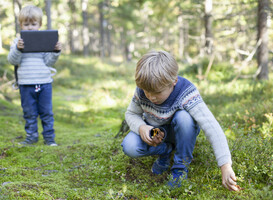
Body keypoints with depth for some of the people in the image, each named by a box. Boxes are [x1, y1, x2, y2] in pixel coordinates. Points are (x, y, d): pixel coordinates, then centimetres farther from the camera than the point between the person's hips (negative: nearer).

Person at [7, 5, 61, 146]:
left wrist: (56, 52, -10)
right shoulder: (18, 42, 3)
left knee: (47, 112, 6)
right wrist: (17, 49, -21)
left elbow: (48, 62, 5)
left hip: (44, 83, 0)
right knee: (29, 113, 9)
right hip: (26, 84, 0)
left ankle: (49, 137, 15)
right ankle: (31, 136, 20)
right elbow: (13, 60, -5)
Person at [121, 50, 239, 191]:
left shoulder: (186, 94, -35)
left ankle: (181, 166, -17)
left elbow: (212, 127, -43)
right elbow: (131, 114, -4)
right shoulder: (142, 91, -22)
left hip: (179, 131, -3)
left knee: (184, 117, -39)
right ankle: (167, 149, 2)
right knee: (129, 147, -27)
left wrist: (225, 168, -52)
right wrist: (141, 127, -31)